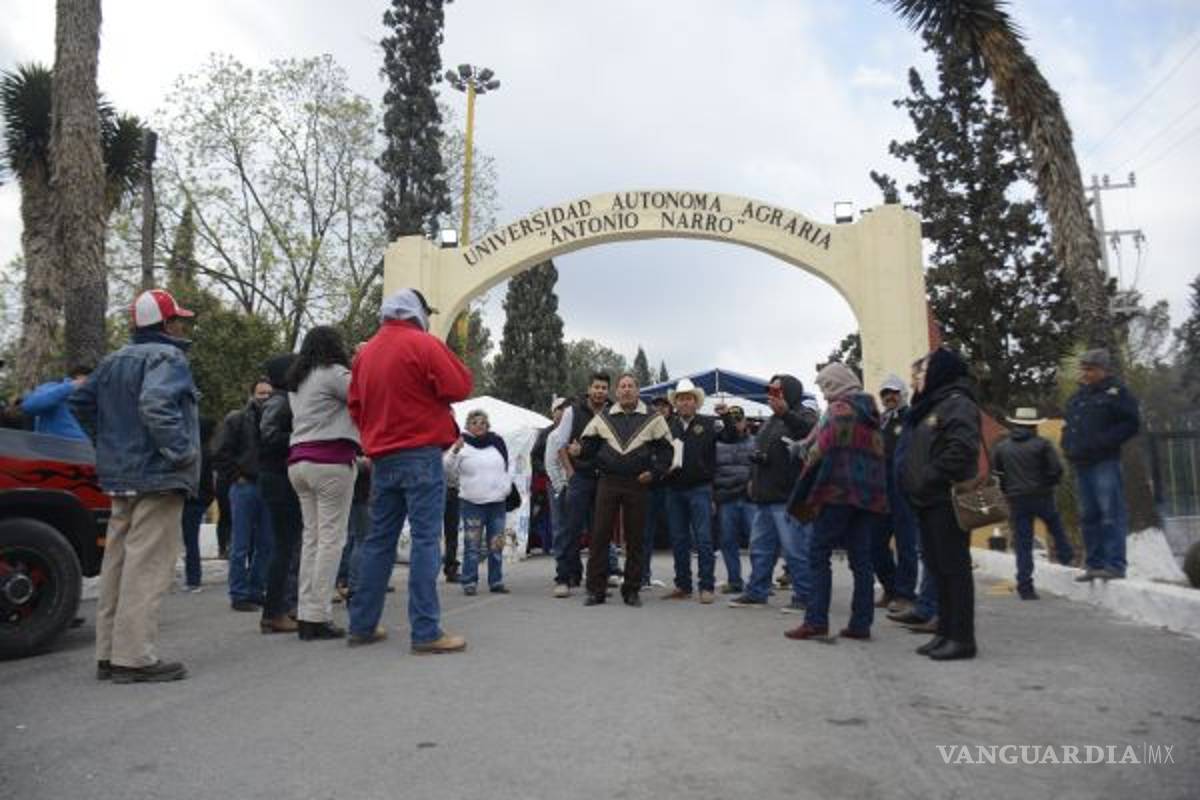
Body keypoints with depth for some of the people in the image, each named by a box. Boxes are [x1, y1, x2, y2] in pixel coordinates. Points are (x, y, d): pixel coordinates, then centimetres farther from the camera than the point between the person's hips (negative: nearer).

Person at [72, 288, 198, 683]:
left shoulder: (114, 361, 17)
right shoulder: (167, 357, -12)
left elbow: (81, 402, 20)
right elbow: (155, 403, -28)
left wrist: (108, 443, 21)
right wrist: (181, 450, -21)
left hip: (120, 476, 9)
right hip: (158, 477, -9)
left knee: (118, 562, 13)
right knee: (147, 565, -8)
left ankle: (109, 653, 21)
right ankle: (135, 657, -7)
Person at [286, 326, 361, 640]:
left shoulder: (297, 381, 21)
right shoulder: (333, 373, -5)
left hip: (299, 460, 8)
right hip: (331, 461, -8)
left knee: (311, 537, 8)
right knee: (331, 538, -6)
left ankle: (305, 615, 7)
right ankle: (319, 617, -7)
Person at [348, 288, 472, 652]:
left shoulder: (365, 352, 12)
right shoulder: (424, 344, -8)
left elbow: (355, 406, 15)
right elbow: (460, 387, -11)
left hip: (382, 458, 7)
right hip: (421, 455, -6)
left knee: (379, 540, 12)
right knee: (425, 540, -5)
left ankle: (362, 625, 18)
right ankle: (426, 632, -6)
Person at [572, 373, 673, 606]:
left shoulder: (652, 418, 6)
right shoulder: (603, 417, 9)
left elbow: (666, 449, 8)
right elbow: (589, 444, 10)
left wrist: (654, 472, -4)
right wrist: (579, 450, -12)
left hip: (637, 484, 0)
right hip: (608, 482, 1)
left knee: (635, 538, 4)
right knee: (600, 535, -1)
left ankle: (632, 590, 15)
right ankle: (596, 589, 7)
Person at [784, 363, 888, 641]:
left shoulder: (838, 409, -6)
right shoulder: (870, 412, 18)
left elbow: (820, 450, -13)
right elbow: (878, 454, 19)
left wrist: (804, 491, -4)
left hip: (838, 491, -7)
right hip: (871, 493, 7)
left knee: (818, 555, -2)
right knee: (861, 559, 7)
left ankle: (816, 620, -5)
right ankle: (861, 623, 8)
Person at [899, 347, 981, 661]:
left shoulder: (957, 404, -9)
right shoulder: (931, 406, 21)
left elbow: (962, 448, -23)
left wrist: (929, 478, -18)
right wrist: (910, 478, 12)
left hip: (947, 500, -10)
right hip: (929, 501, 10)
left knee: (953, 567, -5)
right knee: (938, 568, 12)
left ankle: (962, 637, 1)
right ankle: (945, 632, 20)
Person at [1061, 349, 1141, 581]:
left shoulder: (1115, 392, -2)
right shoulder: (1078, 396, 19)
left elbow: (1131, 423, -9)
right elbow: (1069, 425, 28)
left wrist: (1103, 442, -16)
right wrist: (1068, 445, 10)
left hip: (1104, 462, -8)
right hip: (1081, 464, 8)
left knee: (1111, 514, -9)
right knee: (1088, 516, 9)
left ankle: (1115, 564, -8)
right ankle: (1094, 564, 15)